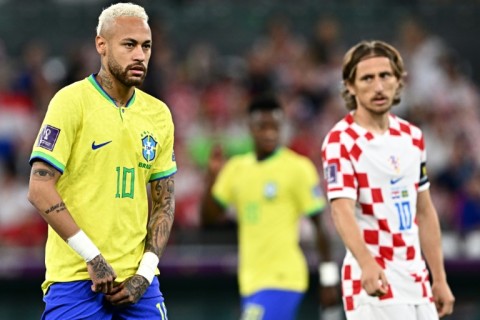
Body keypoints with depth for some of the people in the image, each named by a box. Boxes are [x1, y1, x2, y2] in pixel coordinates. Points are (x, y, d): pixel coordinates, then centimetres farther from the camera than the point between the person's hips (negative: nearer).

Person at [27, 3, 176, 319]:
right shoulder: (71, 101, -6)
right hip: (75, 278, -5)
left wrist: (146, 271, 0)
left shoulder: (159, 114, 11)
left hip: (137, 280, 5)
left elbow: (164, 201, 14)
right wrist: (93, 257, -15)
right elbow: (40, 189, -12)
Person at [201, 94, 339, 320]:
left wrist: (329, 278, -8)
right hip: (251, 281, 6)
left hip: (282, 278, -6)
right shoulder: (236, 168, 10)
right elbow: (208, 219, 12)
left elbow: (320, 224, -6)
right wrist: (212, 177, -3)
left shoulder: (298, 168, -6)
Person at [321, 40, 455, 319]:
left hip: (417, 283, 7)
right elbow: (342, 210, -24)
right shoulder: (341, 141, -10)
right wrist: (367, 263, -41)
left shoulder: (412, 136, 12)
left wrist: (439, 279, 13)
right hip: (374, 281, -7)